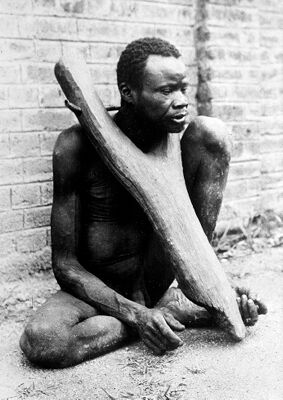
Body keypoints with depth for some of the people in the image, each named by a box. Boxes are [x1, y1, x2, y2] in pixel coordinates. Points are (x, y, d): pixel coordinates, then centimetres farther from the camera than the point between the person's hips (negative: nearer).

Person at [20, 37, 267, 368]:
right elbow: (65, 266, -16)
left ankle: (158, 307, -14)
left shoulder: (184, 135, -8)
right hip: (97, 288, -1)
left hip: (154, 277, 2)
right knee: (39, 343, -36)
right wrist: (136, 315, -28)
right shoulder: (77, 146, -18)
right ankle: (173, 308, -14)